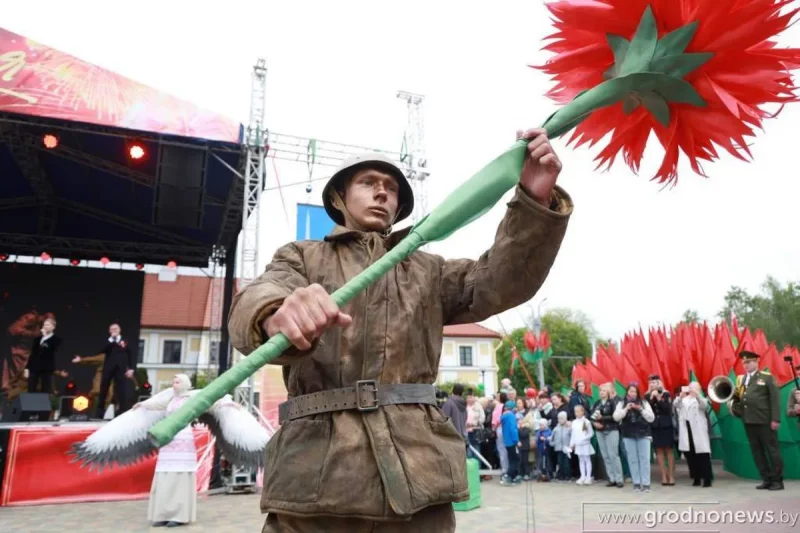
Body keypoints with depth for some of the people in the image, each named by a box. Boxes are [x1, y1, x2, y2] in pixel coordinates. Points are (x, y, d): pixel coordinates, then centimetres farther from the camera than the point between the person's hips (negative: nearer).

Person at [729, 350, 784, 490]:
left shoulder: (767, 377, -1)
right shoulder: (740, 379, 14)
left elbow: (775, 399, -7)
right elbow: (737, 397, 13)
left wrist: (775, 419, -13)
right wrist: (733, 396, -10)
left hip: (764, 421, -5)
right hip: (748, 421, 6)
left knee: (772, 449, 3)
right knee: (757, 451, 9)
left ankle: (777, 480, 12)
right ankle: (766, 479, 18)